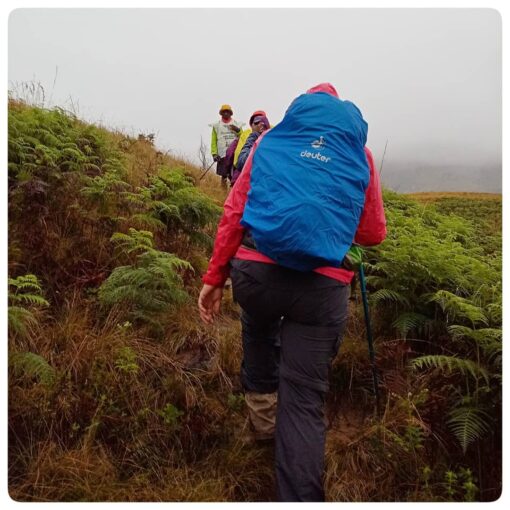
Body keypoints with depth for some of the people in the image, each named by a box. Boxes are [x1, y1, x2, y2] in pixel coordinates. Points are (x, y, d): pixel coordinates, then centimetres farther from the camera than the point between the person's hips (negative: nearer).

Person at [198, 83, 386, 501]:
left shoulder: (271, 139, 16)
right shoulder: (359, 150, 16)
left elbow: (234, 212, 7)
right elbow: (373, 234, 17)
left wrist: (214, 278, 11)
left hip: (254, 270, 2)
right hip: (321, 285, -1)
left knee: (258, 331, 35)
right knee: (304, 400, 4)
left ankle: (260, 407, 51)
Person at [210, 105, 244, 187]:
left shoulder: (237, 124, 13)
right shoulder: (216, 125, 12)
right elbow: (213, 141, 6)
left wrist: (238, 130, -11)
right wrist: (214, 153, -5)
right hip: (222, 154, 0)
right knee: (224, 175, 0)